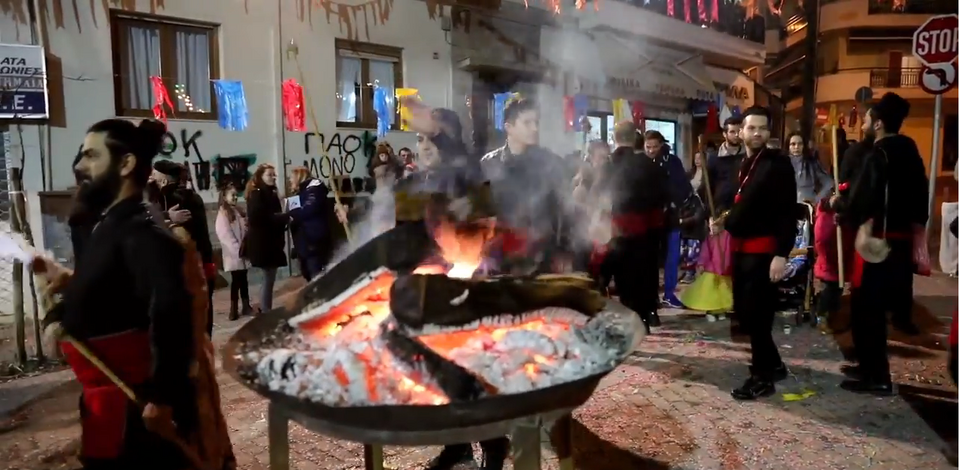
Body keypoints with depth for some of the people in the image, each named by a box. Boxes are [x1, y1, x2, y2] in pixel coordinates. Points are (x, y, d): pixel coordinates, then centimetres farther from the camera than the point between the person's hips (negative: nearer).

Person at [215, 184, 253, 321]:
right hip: (233, 254, -5)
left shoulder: (239, 211, 11)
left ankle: (246, 306, 17)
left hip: (244, 252, 5)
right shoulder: (223, 213, -8)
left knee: (243, 279, 10)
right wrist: (238, 249, -17)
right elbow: (225, 235, -14)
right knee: (236, 280, -3)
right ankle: (234, 309, 4)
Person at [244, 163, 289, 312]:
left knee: (269, 279, 10)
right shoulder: (256, 194, -9)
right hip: (262, 243, -9)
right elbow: (259, 218, -21)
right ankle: (265, 313, -3)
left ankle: (267, 312, 15)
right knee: (268, 279, -8)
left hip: (272, 242, 9)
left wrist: (284, 220, 1)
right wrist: (285, 217, -19)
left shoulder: (271, 193, 19)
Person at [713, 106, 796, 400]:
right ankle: (773, 364, 30)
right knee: (743, 311, 13)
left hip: (764, 249, -8)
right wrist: (723, 223, 6)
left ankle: (763, 377, 9)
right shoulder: (743, 166, 15)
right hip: (742, 248, 8)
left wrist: (781, 254, -22)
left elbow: (787, 213, -16)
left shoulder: (778, 164, -10)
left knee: (756, 314, -5)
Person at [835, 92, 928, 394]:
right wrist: (916, 235, 21)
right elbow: (919, 197, 15)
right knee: (876, 305, 17)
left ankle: (877, 377, 1)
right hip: (901, 238, 9)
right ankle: (870, 367, 26)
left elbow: (860, 200, -17)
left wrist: (839, 208, 2)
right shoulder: (909, 150, 12)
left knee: (865, 307, -3)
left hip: (877, 239, -9)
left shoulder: (879, 155, -14)